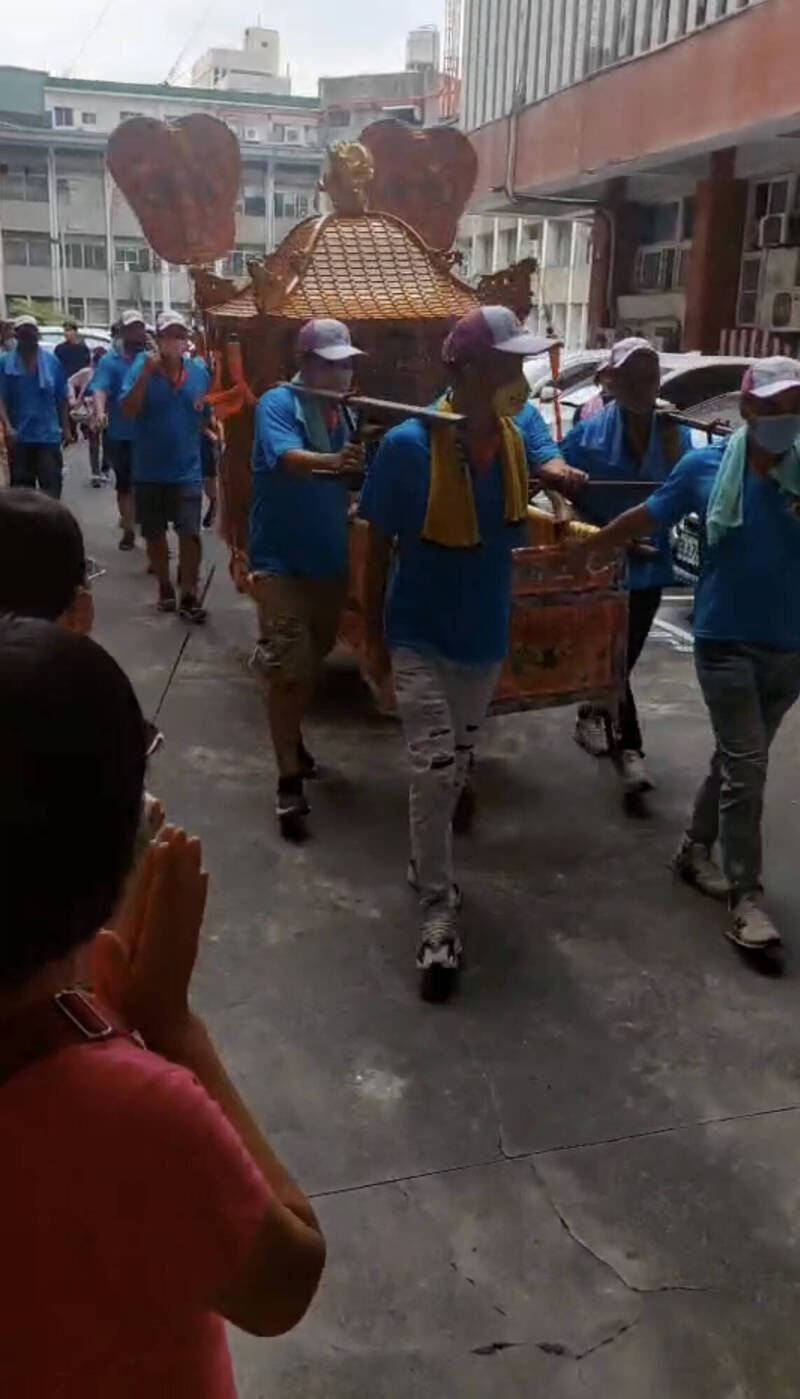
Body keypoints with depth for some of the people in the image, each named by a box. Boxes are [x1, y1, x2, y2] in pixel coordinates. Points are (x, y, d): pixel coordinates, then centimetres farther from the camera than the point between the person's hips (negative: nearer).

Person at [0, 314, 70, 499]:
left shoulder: (52, 361, 1)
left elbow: (62, 398, 6)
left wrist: (66, 428, 5)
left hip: (48, 434, 0)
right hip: (19, 436, 0)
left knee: (51, 485, -1)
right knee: (21, 486, 10)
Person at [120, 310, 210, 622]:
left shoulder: (199, 373, 2)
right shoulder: (141, 368, -8)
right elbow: (127, 410, -20)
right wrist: (146, 374, -29)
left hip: (187, 470, 1)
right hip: (149, 471, 0)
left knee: (190, 534, -6)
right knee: (154, 535, 12)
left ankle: (189, 596, 1)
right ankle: (165, 588, 29)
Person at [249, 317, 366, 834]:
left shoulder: (343, 413, 7)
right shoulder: (278, 403, -13)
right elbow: (285, 458, -33)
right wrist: (330, 461, -51)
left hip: (330, 557, 7)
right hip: (282, 558, -7)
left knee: (312, 660, 19)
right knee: (288, 668, -9)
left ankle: (293, 739, 39)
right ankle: (289, 781, -5)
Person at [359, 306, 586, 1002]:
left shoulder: (519, 435, -5)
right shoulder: (407, 445, -19)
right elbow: (378, 546, -9)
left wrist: (557, 473, -3)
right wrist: (374, 637, -6)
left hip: (485, 637, 5)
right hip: (420, 638, -5)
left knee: (456, 768, 18)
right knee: (434, 767, -14)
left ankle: (426, 860, 42)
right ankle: (439, 912, 0)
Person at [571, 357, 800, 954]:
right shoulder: (706, 466, -5)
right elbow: (646, 518, 7)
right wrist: (585, 547, 13)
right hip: (726, 642, -3)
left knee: (736, 761, 17)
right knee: (746, 768, -5)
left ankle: (695, 848, 37)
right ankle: (747, 897, 3)